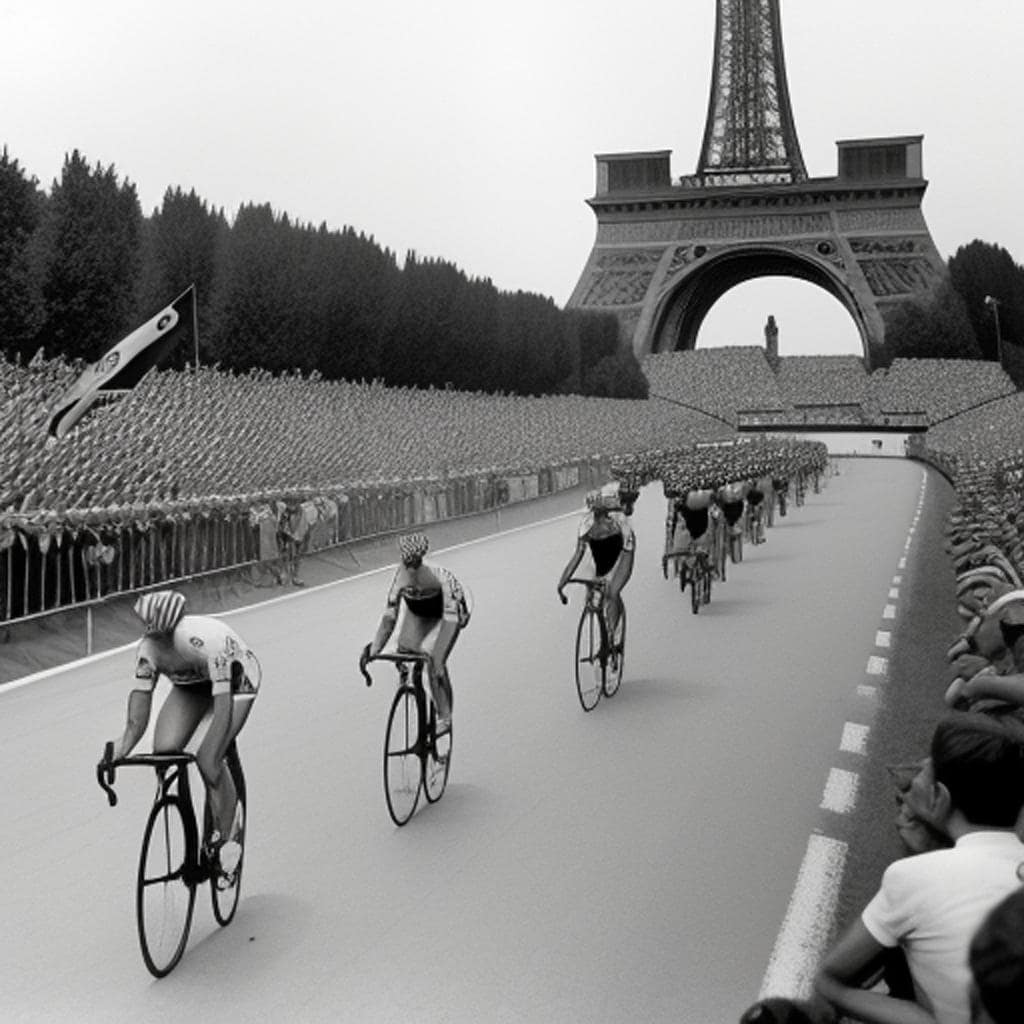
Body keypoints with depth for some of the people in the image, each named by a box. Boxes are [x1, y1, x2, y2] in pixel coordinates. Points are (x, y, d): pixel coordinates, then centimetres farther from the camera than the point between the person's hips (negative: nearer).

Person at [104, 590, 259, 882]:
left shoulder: (209, 641, -42)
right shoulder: (147, 649, -27)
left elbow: (223, 704, -42)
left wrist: (210, 758, -47)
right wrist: (122, 747, -39)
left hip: (236, 678, -5)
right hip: (190, 681, 5)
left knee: (208, 761, -21)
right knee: (163, 751, -17)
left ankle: (226, 841, -1)